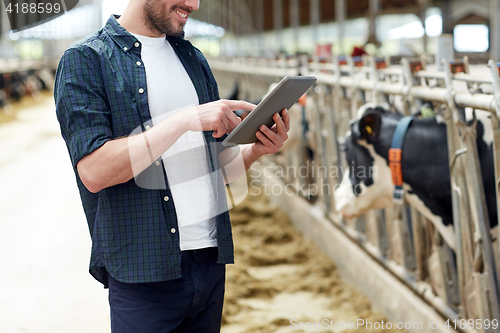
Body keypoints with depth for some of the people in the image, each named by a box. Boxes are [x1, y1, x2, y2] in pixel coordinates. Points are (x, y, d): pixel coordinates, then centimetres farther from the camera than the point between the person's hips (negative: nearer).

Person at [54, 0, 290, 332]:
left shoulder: (194, 59, 14)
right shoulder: (84, 60, -5)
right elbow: (93, 173, -18)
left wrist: (257, 150, -4)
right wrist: (184, 120, -21)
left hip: (211, 259, 6)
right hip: (145, 272, -6)